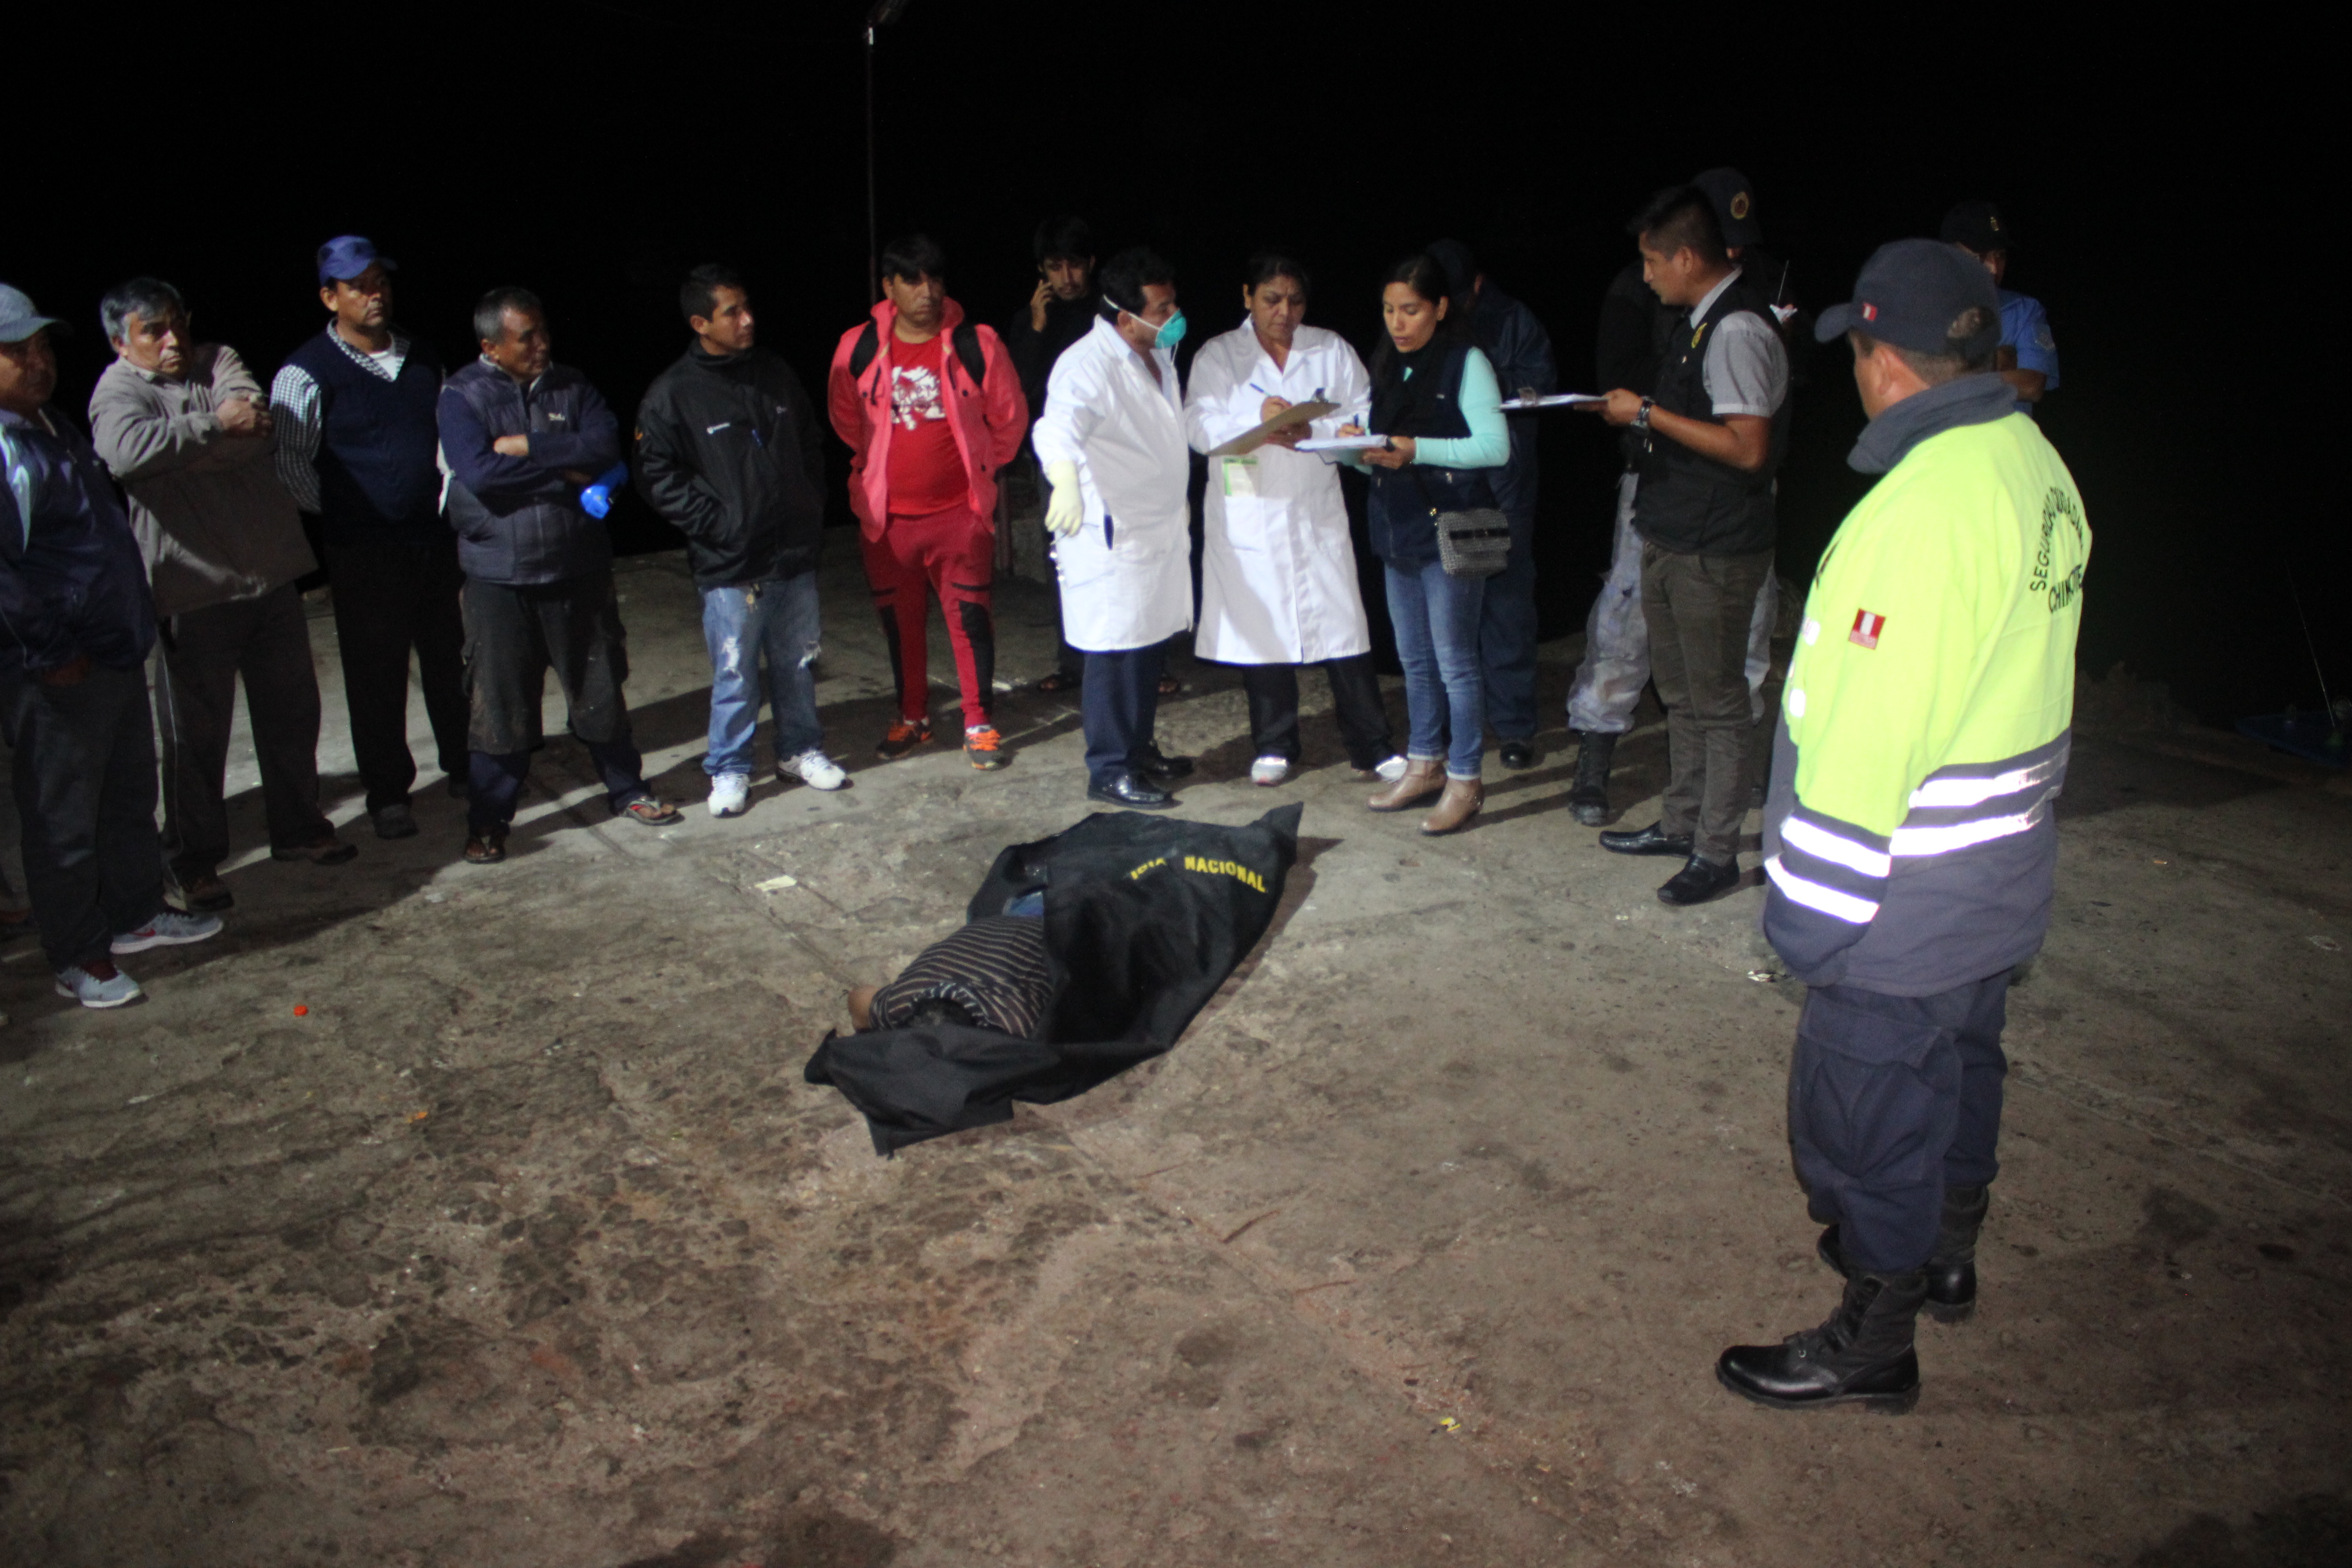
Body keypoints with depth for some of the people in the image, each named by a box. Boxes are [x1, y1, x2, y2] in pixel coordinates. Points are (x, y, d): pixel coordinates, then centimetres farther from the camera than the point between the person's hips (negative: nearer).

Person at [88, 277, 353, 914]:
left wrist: (179, 449, -18)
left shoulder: (219, 360, 9)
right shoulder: (117, 391, -5)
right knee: (196, 732, 4)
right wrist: (215, 423, -22)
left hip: (272, 572, 5)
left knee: (291, 712, 15)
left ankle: (298, 827, 32)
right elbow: (128, 450, -28)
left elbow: (257, 420, -11)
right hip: (195, 588, -5)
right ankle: (192, 860, 17)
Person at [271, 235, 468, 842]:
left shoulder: (421, 359, 10)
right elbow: (289, 462, -7)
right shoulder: (308, 373, -7)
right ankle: (387, 793, 15)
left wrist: (447, 501, 7)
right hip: (363, 553, -4)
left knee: (450, 659, 12)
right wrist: (343, 514, -2)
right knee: (376, 676, 3)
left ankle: (464, 768, 28)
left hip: (435, 538, 5)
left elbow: (448, 434, 18)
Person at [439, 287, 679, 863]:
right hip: (500, 577, -3)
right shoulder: (463, 396, -5)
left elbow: (605, 445, -10)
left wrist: (528, 447, -17)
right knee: (498, 703, 2)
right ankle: (487, 822, 15)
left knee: (600, 689, 13)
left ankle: (627, 790, 31)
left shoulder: (572, 386, 6)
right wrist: (565, 467, -14)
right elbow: (481, 474, -19)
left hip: (579, 569, 3)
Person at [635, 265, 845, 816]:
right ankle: (729, 770, 16)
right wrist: (717, 524, -13)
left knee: (798, 662, 14)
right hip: (731, 565, -4)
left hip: (795, 552, 5)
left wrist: (812, 510, 9)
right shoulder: (672, 394, -7)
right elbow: (659, 477, -7)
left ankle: (801, 750, 31)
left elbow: (810, 445, 18)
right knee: (736, 673, 1)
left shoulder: (776, 374, 9)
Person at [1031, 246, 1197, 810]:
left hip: (1161, 527, 9)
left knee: (1149, 647, 16)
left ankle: (1140, 749, 30)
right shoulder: (1090, 363, -21)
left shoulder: (1158, 353, 9)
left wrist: (1179, 497, 32)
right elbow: (1059, 423, -40)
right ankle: (1110, 770, 8)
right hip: (1111, 535, -9)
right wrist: (1065, 479, -60)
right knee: (1115, 653, -3)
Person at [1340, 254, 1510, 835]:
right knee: (1415, 658, 15)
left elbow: (1496, 446, -17)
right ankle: (1424, 764, 28)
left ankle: (1465, 779, 7)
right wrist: (1360, 448, -8)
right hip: (1398, 531, 7)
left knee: (1454, 660, -3)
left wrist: (1417, 450, -24)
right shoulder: (1387, 366, 12)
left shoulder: (1466, 362, -9)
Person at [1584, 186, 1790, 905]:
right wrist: (1640, 414, 6)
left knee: (1717, 704, 1)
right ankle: (1681, 824, 33)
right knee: (1680, 692, 19)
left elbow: (1747, 446, -26)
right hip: (1671, 540, 10)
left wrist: (1649, 414, -20)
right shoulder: (1700, 321, 10)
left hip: (1714, 553, -10)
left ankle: (1717, 853, 11)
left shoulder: (1738, 329, -20)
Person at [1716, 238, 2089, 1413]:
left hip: (1904, 907, -9)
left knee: (1867, 1113, 7)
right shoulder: (2038, 468, 3)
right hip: (2001, 881, 10)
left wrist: (1815, 904, -19)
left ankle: (1872, 1343, 24)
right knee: (1958, 1070, 26)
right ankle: (1945, 1259, 48)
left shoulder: (1923, 506, -27)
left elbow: (1872, 728, -27)